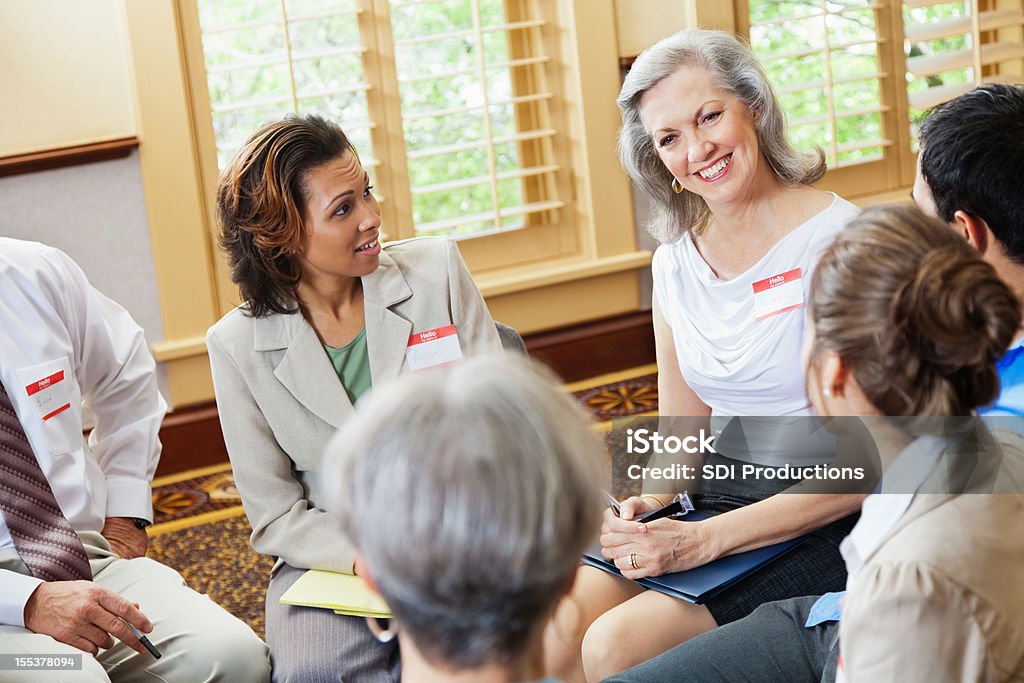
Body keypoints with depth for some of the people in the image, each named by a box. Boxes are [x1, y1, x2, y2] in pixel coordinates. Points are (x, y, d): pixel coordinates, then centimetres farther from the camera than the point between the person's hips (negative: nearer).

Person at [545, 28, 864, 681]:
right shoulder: (676, 265, 8)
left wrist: (702, 541, -20)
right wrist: (642, 506, -8)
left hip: (827, 526, -5)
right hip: (720, 502, 6)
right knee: (557, 627, -18)